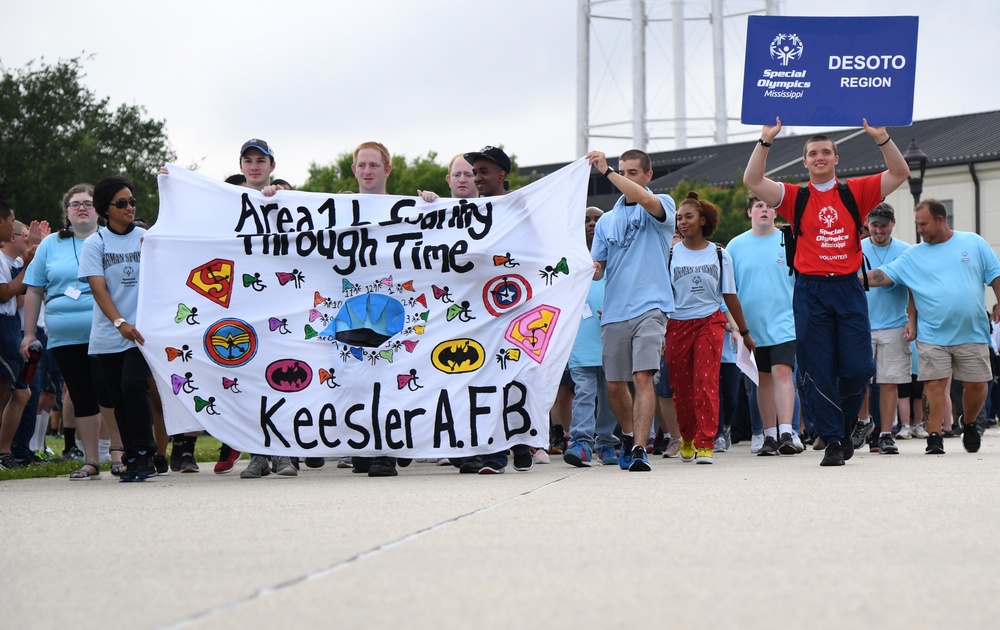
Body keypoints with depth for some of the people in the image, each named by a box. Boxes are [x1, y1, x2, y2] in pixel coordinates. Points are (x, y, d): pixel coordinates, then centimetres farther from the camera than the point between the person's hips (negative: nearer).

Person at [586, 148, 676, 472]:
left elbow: (645, 199, -21)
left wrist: (606, 170, -23)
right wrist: (591, 269, -9)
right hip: (613, 311, 5)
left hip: (649, 307, -5)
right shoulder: (606, 220, 18)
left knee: (643, 376, -17)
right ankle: (629, 436, 32)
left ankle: (639, 449, -19)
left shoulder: (662, 205, 4)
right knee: (614, 385, 9)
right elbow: (597, 268, 15)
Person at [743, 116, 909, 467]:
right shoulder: (795, 197, 8)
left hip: (848, 288, 0)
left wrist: (881, 138, -10)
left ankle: (845, 426, 22)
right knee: (817, 372, -3)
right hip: (810, 291, 0)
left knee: (858, 367, -4)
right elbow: (752, 181, -4)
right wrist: (765, 141, -12)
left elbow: (900, 173, 3)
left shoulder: (856, 192, 10)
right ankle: (832, 441, 4)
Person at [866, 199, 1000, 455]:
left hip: (972, 334, 0)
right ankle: (934, 437, -3)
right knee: (935, 384, -8)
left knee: (976, 384, 3)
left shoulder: (973, 243, 5)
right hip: (933, 335, 0)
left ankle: (969, 425, 28)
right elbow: (883, 275, 1)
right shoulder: (913, 256, 6)